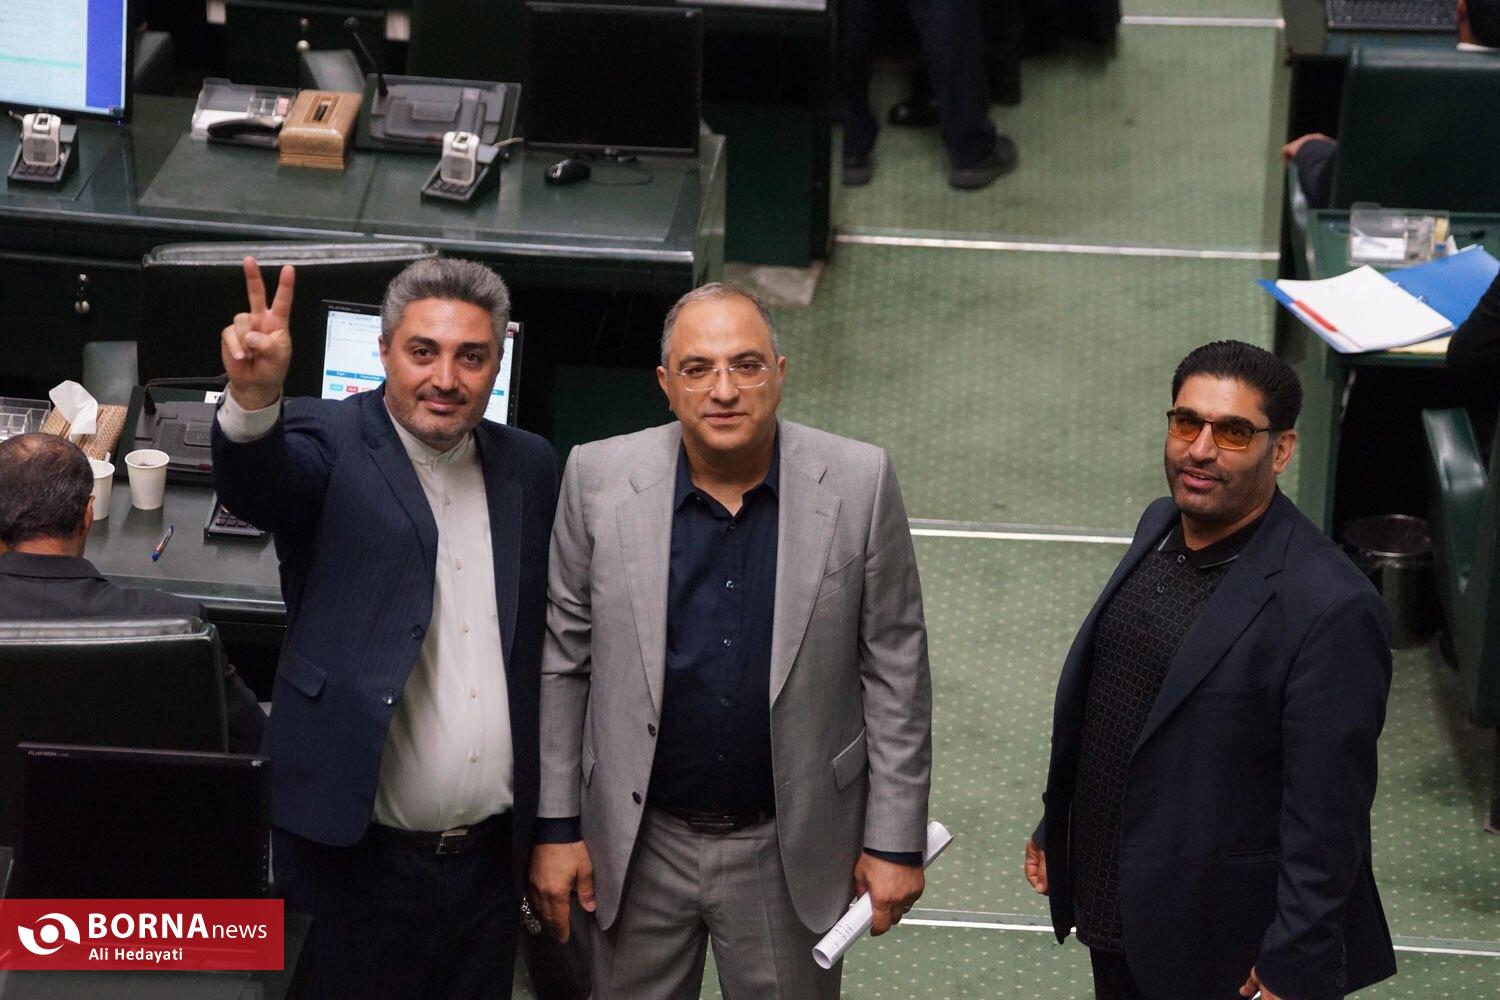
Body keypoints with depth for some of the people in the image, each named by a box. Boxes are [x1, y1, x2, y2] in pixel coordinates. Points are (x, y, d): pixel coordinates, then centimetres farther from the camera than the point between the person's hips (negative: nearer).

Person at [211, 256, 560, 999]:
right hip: (361, 857, -4)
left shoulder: (530, 468, 9)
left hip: (492, 858, 4)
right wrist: (254, 399, -48)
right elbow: (256, 485, -26)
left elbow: (544, 637, 12)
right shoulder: (331, 443, -4)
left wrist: (552, 828, 8)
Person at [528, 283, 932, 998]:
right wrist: (555, 826, 0)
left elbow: (895, 669, -3)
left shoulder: (858, 482, -8)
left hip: (789, 854, -1)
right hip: (638, 846, 1)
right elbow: (562, 661, 1)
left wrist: (895, 840, -2)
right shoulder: (599, 478, -7)